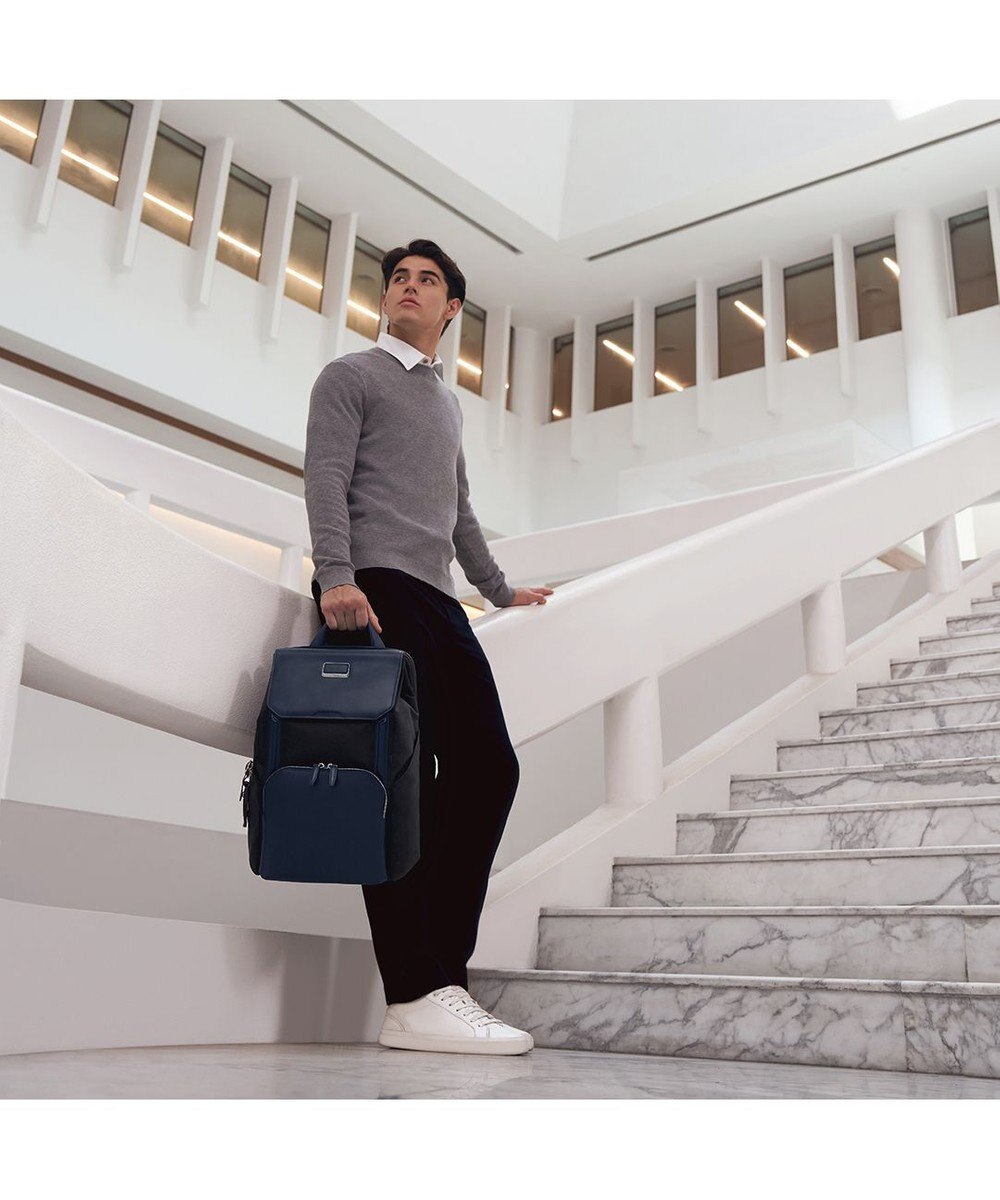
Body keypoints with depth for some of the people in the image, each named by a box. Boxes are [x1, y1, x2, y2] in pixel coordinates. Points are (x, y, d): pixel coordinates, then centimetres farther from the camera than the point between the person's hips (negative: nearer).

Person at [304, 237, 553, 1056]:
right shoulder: (351, 376, 9)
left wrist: (499, 589, 39)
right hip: (374, 591, -8)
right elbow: (326, 478, -5)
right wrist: (337, 577, -20)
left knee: (486, 767, -3)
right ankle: (418, 998, -14)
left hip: (437, 601, 8)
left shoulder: (448, 403, 31)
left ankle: (436, 966, 2)